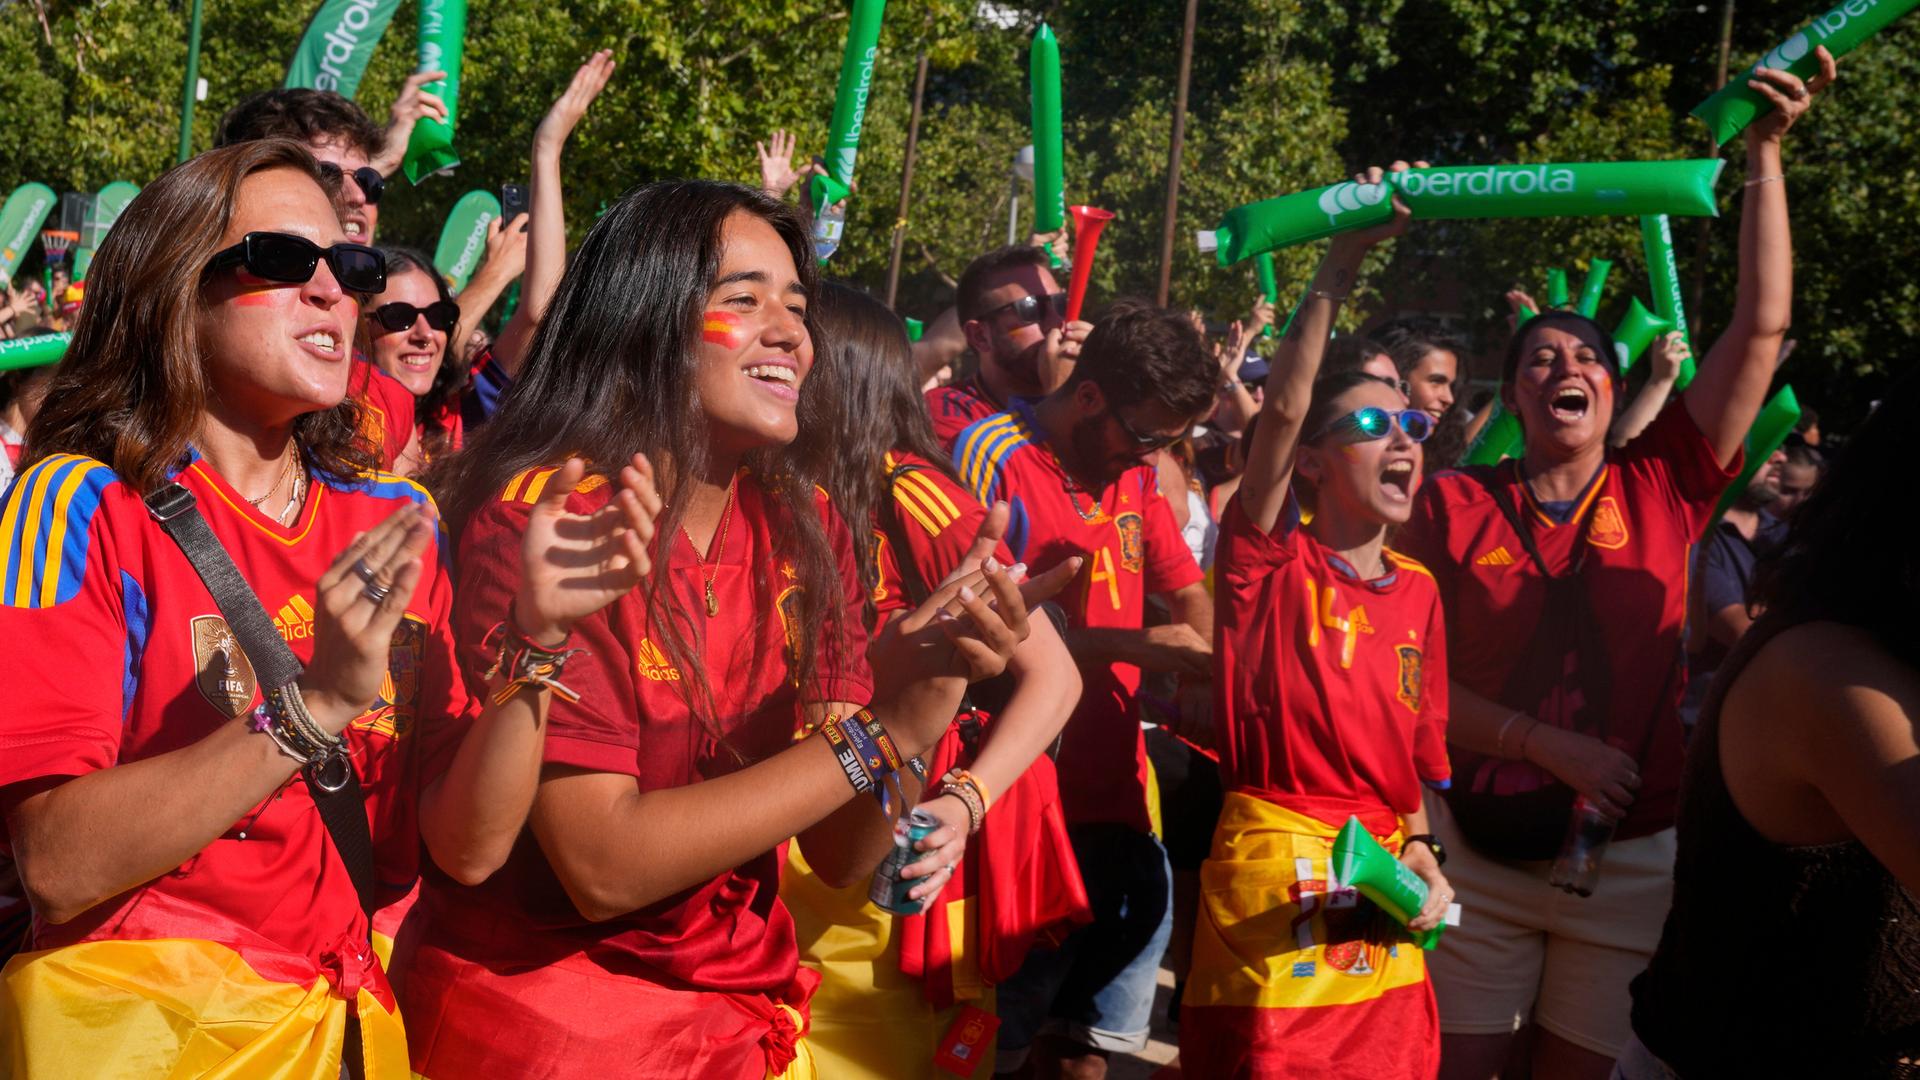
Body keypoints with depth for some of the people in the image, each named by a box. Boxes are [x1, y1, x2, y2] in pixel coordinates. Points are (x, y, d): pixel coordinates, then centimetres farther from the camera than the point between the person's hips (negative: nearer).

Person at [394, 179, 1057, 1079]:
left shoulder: (805, 531, -2)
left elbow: (841, 853, -4)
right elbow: (603, 867, -24)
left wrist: (919, 696, -22)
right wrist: (880, 733, -26)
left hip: (745, 1007, 6)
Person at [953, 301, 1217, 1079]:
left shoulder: (1134, 471, 12)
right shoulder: (992, 456, -10)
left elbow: (1187, 592, 20)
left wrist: (1205, 662, -3)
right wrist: (1133, 647, -17)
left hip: (1114, 790, 7)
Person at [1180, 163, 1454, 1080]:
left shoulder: (1418, 592, 11)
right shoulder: (1270, 565, -4)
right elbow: (1283, 407, -19)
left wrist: (1421, 853, 3)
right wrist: (1341, 262, -24)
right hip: (1271, 882, -5)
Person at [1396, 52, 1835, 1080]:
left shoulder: (1663, 487, 1)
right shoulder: (1452, 504, -2)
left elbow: (1762, 328, -4)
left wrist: (1764, 155, -6)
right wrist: (1552, 747, -15)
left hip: (1630, 858, 1)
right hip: (1478, 849, -1)